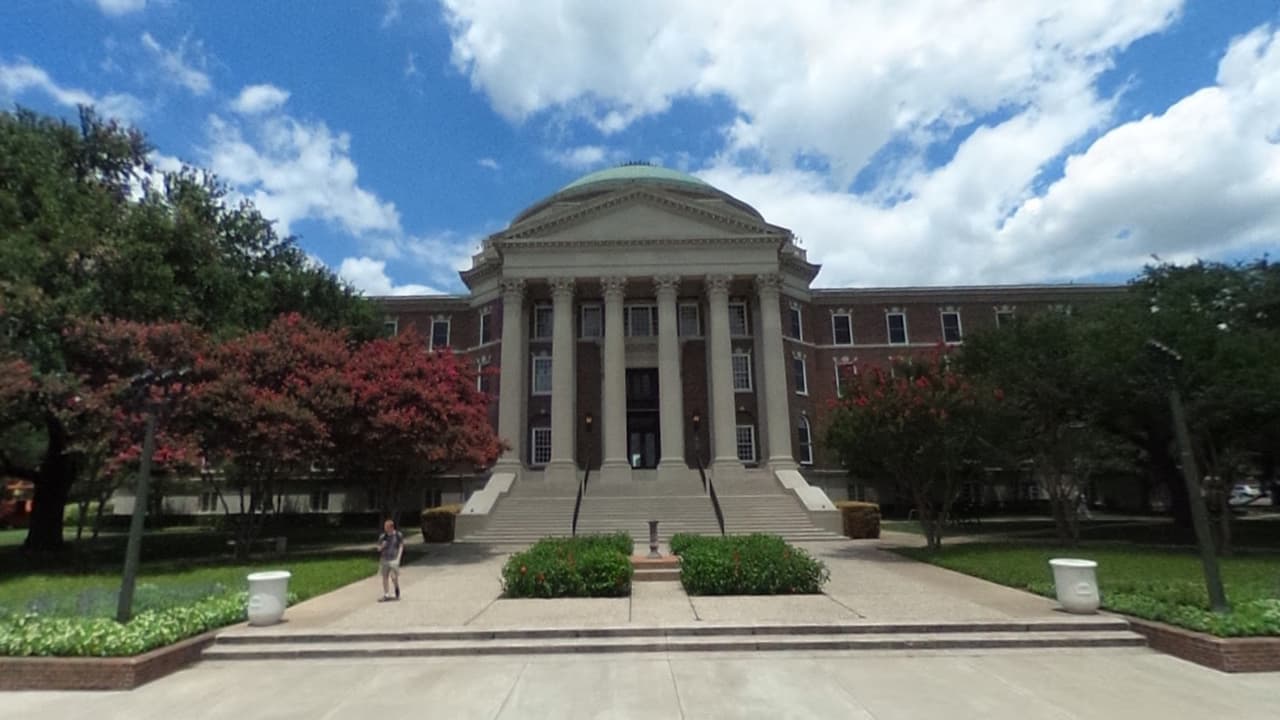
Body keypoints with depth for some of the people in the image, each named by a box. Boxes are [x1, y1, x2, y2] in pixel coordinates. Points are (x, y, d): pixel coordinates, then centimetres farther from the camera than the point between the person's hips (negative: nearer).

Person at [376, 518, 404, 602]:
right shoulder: (382, 536, 6)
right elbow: (379, 548, 14)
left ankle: (397, 593, 17)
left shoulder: (398, 535, -4)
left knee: (394, 577, -9)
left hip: (394, 559, -4)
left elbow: (401, 547, 0)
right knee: (384, 577, 6)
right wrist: (382, 546, -9)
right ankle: (386, 595, 17)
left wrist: (398, 558, -7)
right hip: (384, 559, 4)